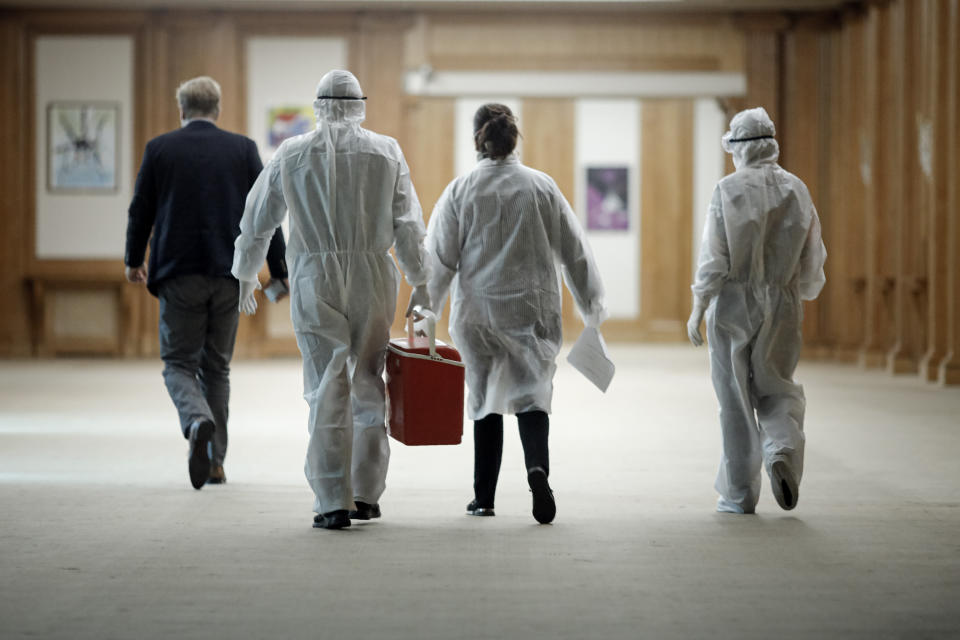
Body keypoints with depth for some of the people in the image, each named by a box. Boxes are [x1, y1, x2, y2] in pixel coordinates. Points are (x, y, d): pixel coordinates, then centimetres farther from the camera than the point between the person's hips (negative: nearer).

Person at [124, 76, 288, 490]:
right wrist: (279, 272, 7)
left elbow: (140, 211, 6)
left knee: (179, 363, 5)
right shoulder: (243, 149, 3)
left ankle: (198, 422, -26)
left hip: (178, 273, -2)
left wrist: (133, 261, 21)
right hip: (228, 272, 2)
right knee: (216, 366, 13)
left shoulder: (159, 149, 1)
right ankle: (215, 461, 13)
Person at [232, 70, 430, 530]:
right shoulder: (386, 151, 4)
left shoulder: (292, 154, 5)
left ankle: (333, 502, -6)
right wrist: (420, 283, 5)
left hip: (315, 280, -1)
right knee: (369, 383, 13)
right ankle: (366, 494, 16)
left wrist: (246, 274, 22)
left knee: (327, 392, 0)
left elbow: (257, 221, 10)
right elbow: (408, 224, 1)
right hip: (373, 276, 1)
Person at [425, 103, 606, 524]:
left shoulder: (460, 190, -4)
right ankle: (537, 466, -26)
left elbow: (440, 257, -4)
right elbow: (574, 250, 4)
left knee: (485, 397, 11)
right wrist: (591, 307, 13)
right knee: (531, 394, 3)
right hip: (533, 308, 0)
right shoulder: (542, 187, -1)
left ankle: (484, 497, 16)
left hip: (477, 311, 0)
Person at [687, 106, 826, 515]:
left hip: (735, 302, -3)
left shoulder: (729, 190, -9)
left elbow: (713, 257, -12)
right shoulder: (796, 190, 3)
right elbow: (813, 258, 8)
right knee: (777, 388, 15)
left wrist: (697, 310, -6)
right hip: (782, 305, 3)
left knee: (736, 399, 5)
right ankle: (782, 449, -16)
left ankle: (739, 494, 10)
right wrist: (801, 298, 25)